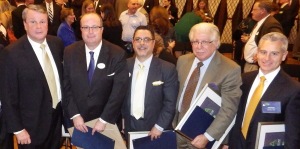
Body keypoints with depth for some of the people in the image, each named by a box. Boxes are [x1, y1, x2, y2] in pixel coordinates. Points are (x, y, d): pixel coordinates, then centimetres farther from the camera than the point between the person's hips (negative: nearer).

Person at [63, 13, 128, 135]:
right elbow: (66, 87, -3)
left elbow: (119, 91, -15)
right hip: (76, 120, 2)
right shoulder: (69, 52, -5)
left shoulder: (117, 54, -13)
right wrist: (74, 115, -11)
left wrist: (104, 120, -17)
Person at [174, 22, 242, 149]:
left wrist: (208, 137, -22)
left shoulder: (230, 70, -19)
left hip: (202, 135, -5)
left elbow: (228, 110, -19)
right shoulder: (183, 61, -1)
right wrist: (175, 121, 10)